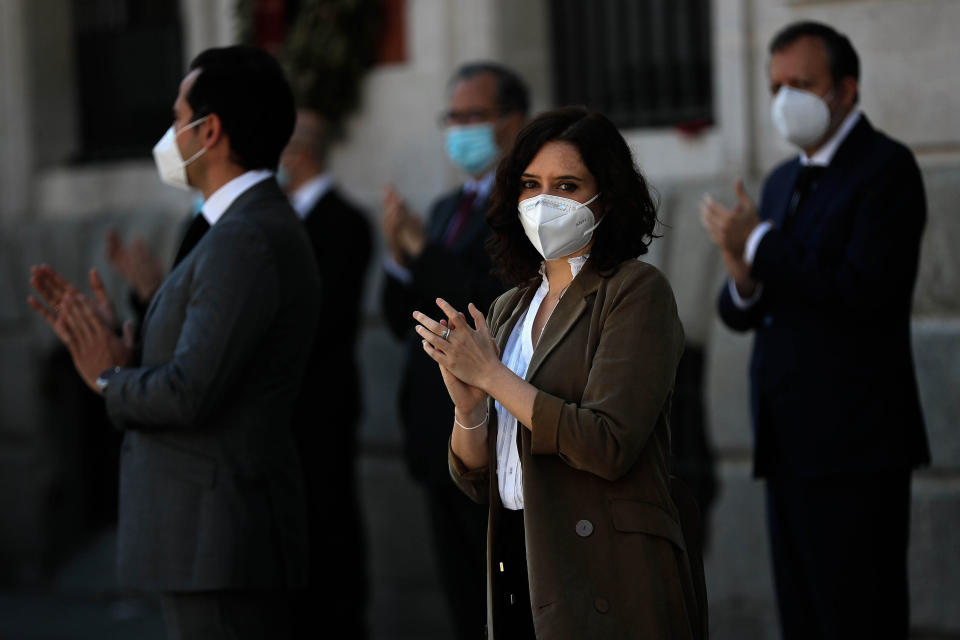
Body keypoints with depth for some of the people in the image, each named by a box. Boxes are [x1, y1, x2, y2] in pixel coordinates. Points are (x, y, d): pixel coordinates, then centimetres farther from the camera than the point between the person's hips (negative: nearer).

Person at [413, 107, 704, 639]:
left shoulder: (636, 290, -7)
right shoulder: (508, 310, 13)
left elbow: (609, 445, -19)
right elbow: (477, 483, 11)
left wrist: (493, 376, -13)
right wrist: (468, 407, -9)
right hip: (518, 566, 6)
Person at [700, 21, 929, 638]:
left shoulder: (886, 167, -7)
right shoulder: (784, 181, 18)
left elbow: (863, 291, -21)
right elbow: (744, 315, 17)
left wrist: (759, 245, -13)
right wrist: (745, 283, -7)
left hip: (854, 447, -8)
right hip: (792, 447, 8)